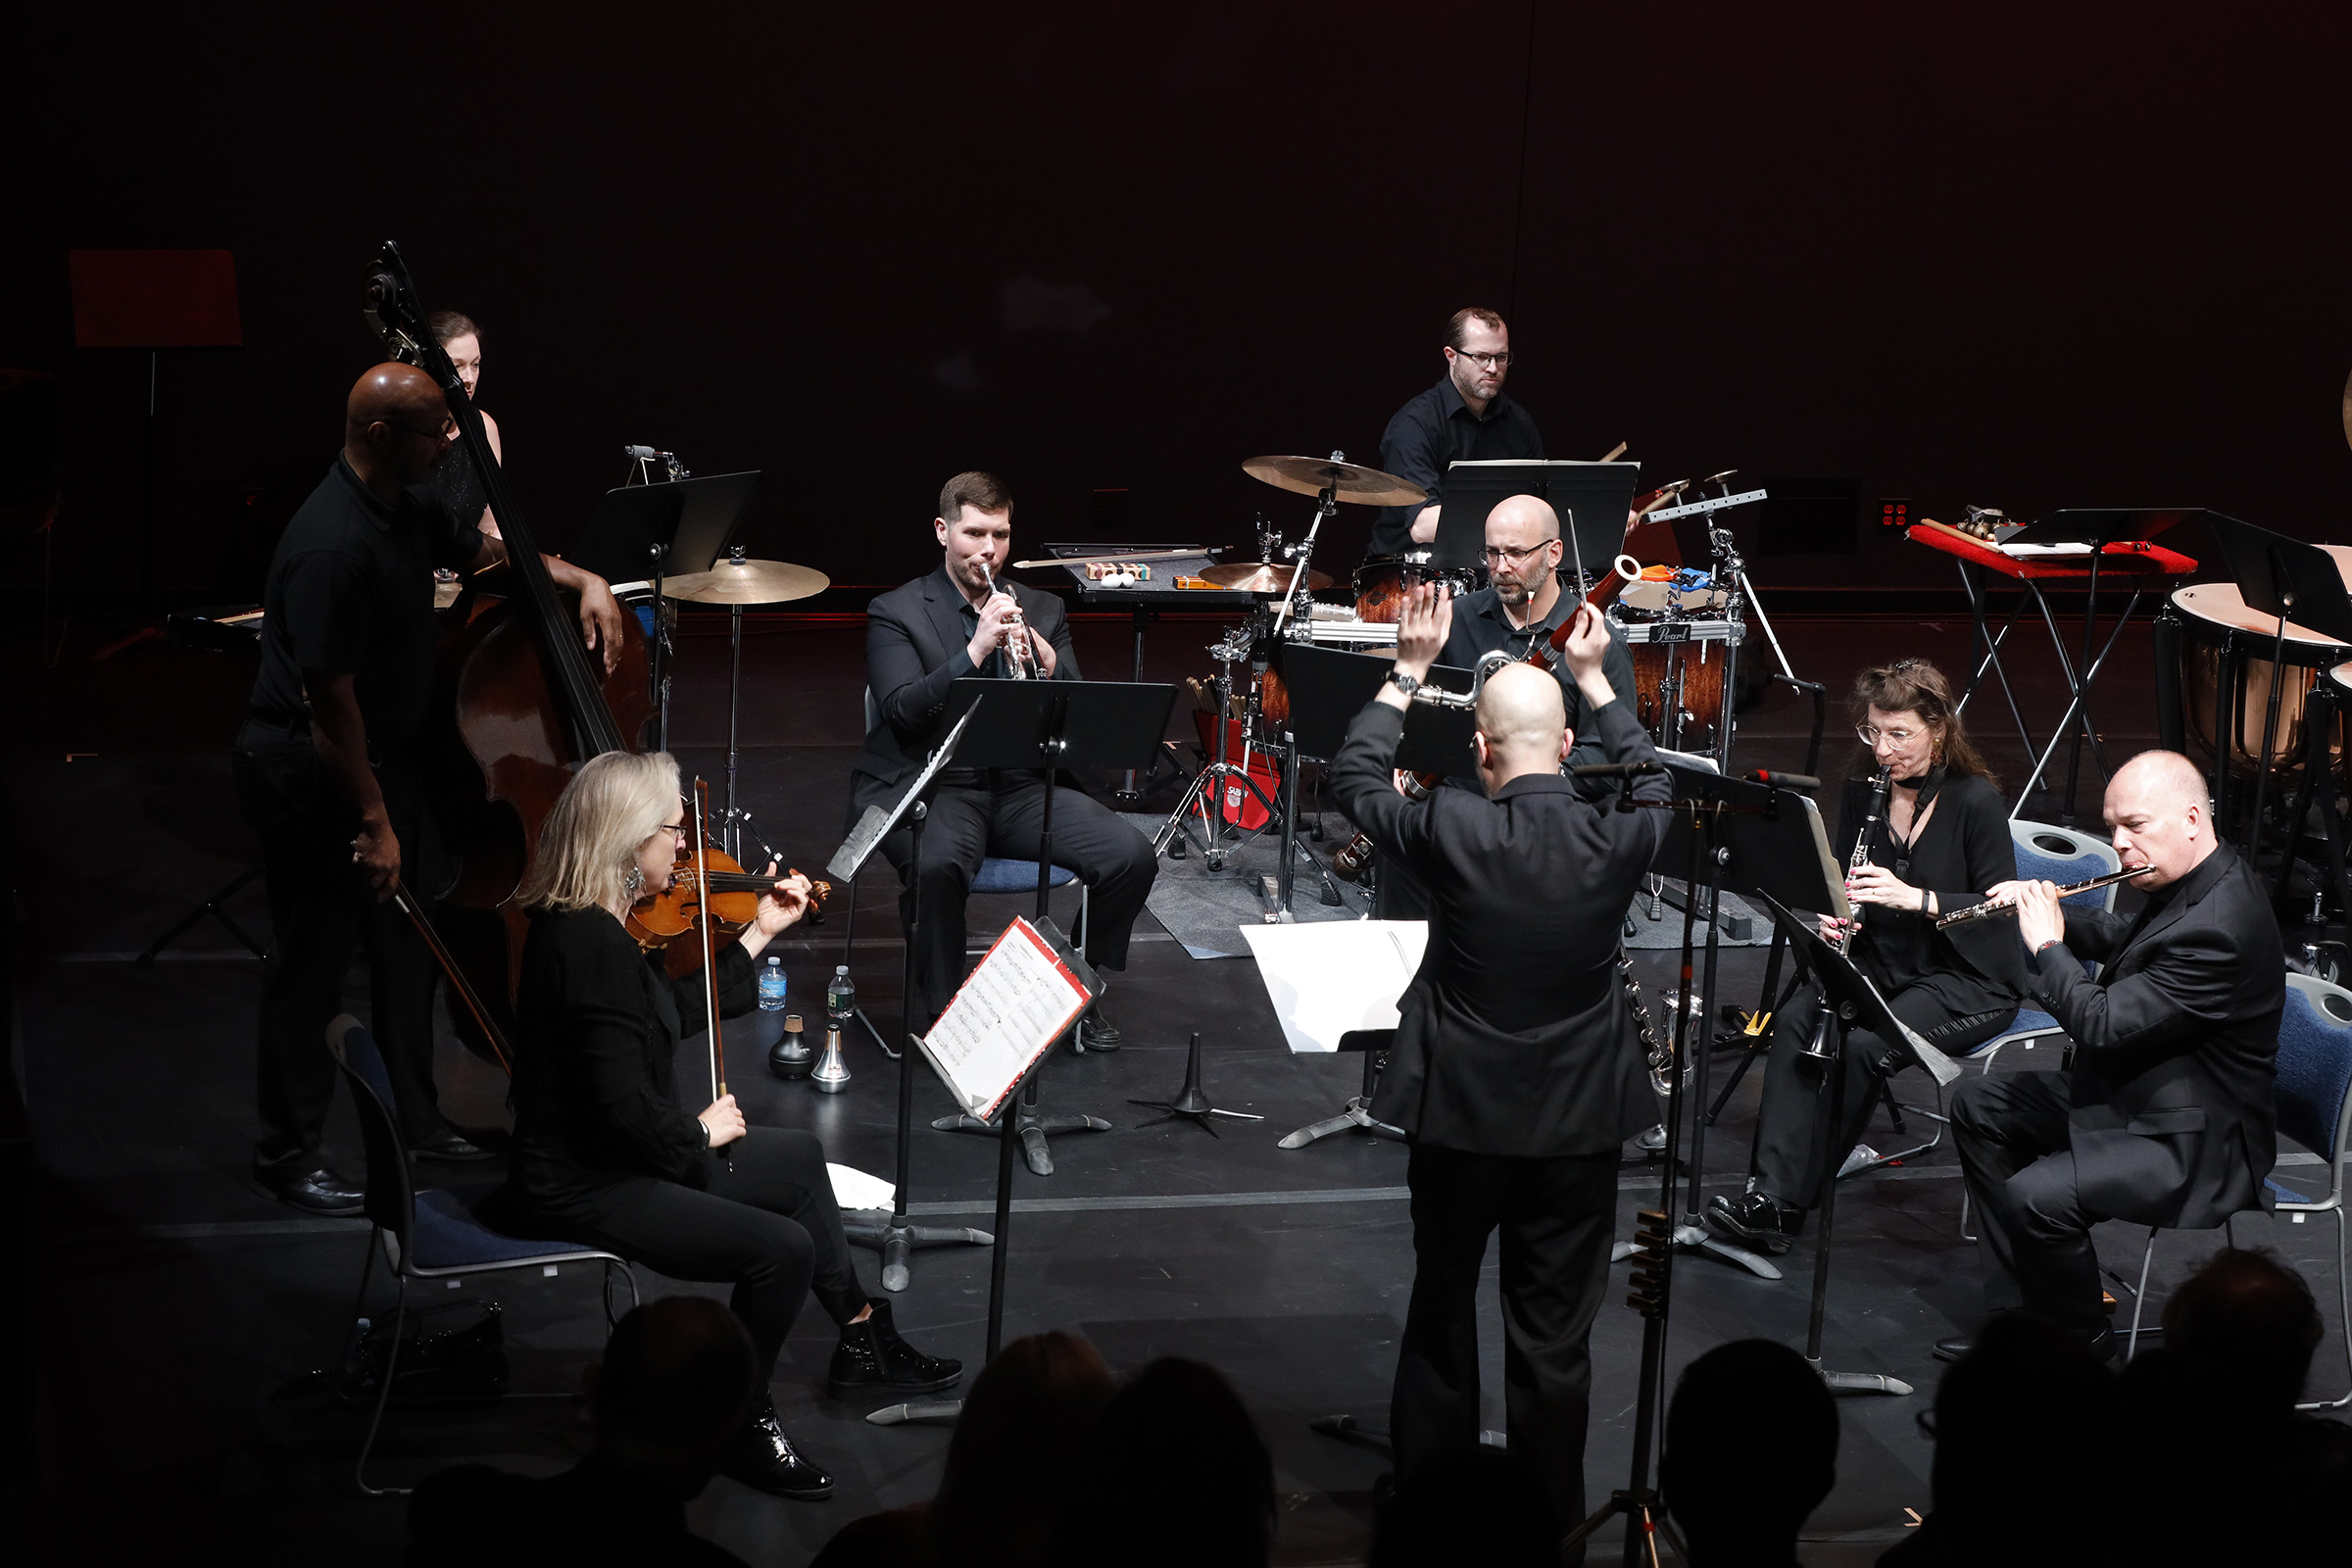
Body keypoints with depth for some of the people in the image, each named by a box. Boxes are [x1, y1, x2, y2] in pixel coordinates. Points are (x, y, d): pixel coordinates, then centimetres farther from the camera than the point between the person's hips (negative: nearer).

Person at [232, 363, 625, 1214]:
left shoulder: (404, 507, 2)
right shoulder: (334, 545, -28)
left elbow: (487, 552, 22)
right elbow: (330, 700, -27)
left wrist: (583, 580, 5)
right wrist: (372, 822, -23)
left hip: (384, 758, 10)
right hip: (312, 781, -10)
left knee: (405, 944, 19)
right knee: (314, 961, 2)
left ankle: (413, 1117, 35)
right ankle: (288, 1151, 15)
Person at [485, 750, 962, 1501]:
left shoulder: (587, 923, 4)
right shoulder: (594, 946, -28)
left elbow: (676, 1013, 17)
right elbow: (627, 1110, -30)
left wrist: (759, 934, 16)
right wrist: (700, 1131, -11)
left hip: (612, 1154, 11)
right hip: (580, 1189, -11)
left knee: (799, 1157, 24)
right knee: (783, 1249, -22)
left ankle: (862, 1344, 37)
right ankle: (741, 1426, -1)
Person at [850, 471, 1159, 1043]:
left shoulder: (1041, 610, 15)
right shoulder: (896, 612, 3)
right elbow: (902, 711, -12)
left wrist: (1044, 659, -13)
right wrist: (976, 650, -20)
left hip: (1022, 786, 4)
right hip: (932, 784, -4)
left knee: (1132, 857, -17)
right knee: (939, 866, -38)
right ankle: (936, 1009, -15)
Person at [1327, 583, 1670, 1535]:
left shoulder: (1453, 831, -18)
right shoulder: (1618, 840, -12)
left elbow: (1352, 778, 1)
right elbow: (1651, 781, 13)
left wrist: (1407, 672, 7)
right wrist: (1594, 679, 19)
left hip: (1459, 1113, -1)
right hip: (1580, 1124, 1)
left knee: (1442, 1314, 17)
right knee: (1556, 1338, 9)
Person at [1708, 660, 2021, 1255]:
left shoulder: (1976, 801, -12)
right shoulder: (1862, 793, 5)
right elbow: (1841, 890, 13)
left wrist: (1914, 898, -26)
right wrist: (1834, 918, -10)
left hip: (1967, 981, -6)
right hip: (1880, 963, 6)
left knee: (1862, 1045, -30)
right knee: (1794, 1020, -23)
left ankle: (1786, 1198, -20)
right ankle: (1772, 1191, -30)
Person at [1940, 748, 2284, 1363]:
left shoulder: (2218, 928, -29)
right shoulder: (2192, 884, 3)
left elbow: (2100, 1025, -30)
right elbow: (2120, 937, 23)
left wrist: (2048, 945, -16)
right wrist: (2046, 911, 6)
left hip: (2197, 1146, -11)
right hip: (2131, 1097, 11)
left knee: (2036, 1196, -29)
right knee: (1978, 1106, 15)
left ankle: (2080, 1338, -1)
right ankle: (2018, 1309, 16)